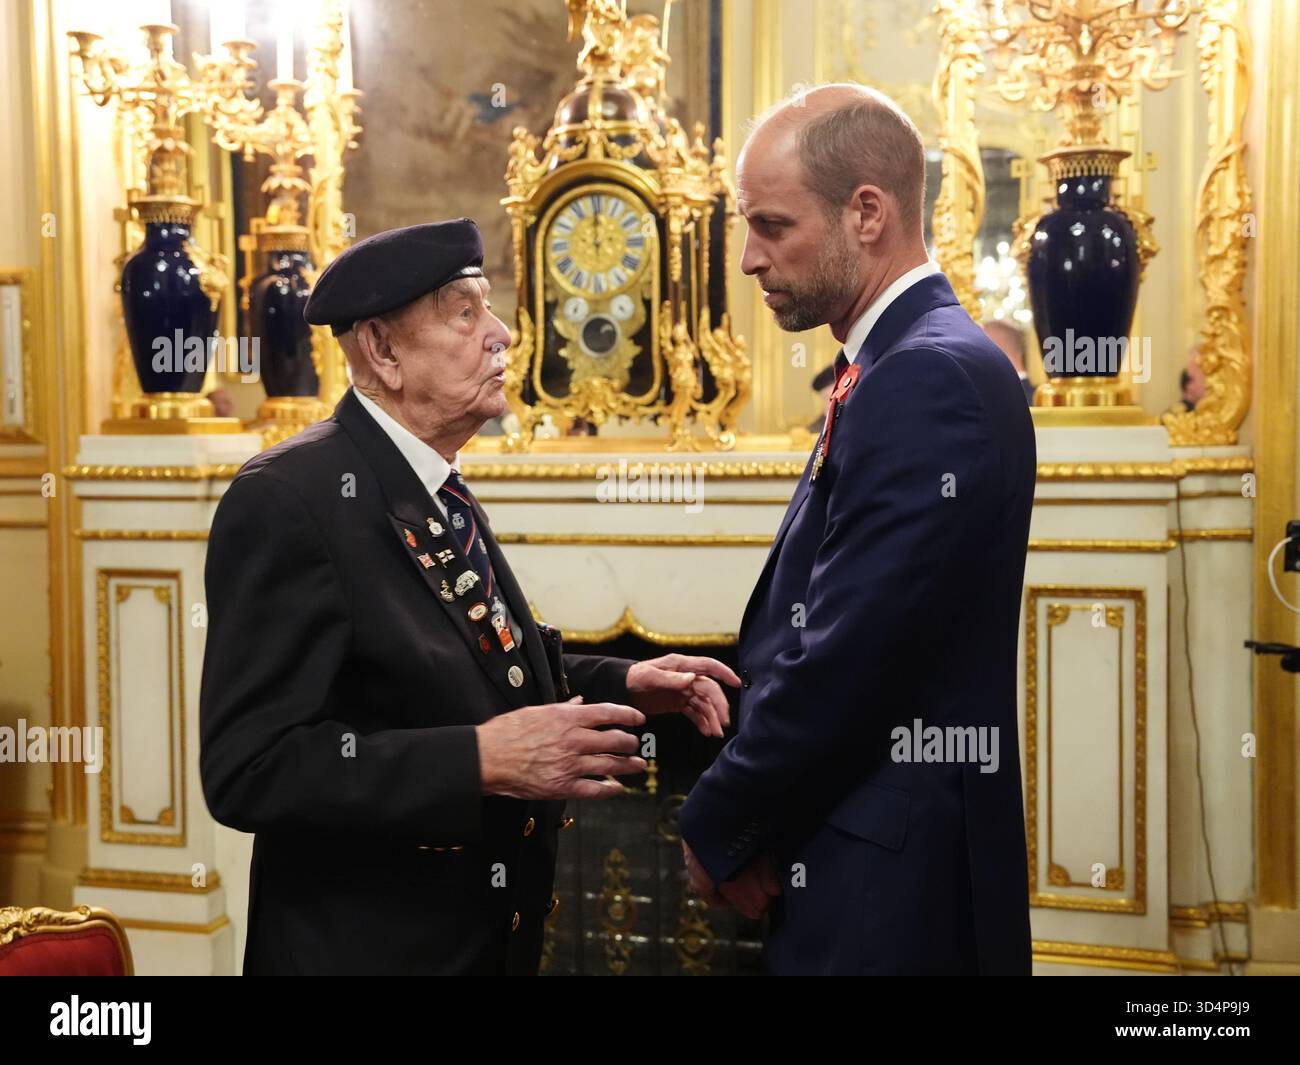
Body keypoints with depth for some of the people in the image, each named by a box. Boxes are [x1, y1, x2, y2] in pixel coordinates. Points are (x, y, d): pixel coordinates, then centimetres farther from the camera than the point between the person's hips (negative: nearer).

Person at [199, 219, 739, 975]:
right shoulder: (291, 499, -21)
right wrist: (480, 760, -31)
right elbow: (249, 767, -25)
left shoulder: (438, 489, 6)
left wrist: (622, 683, 1)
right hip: (367, 944, -8)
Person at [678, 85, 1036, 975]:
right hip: (874, 866, 9)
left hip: (891, 889, -9)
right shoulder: (903, 366, 10)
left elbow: (847, 660, -24)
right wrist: (740, 818, 0)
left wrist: (717, 828, -10)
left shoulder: (933, 377, -20)